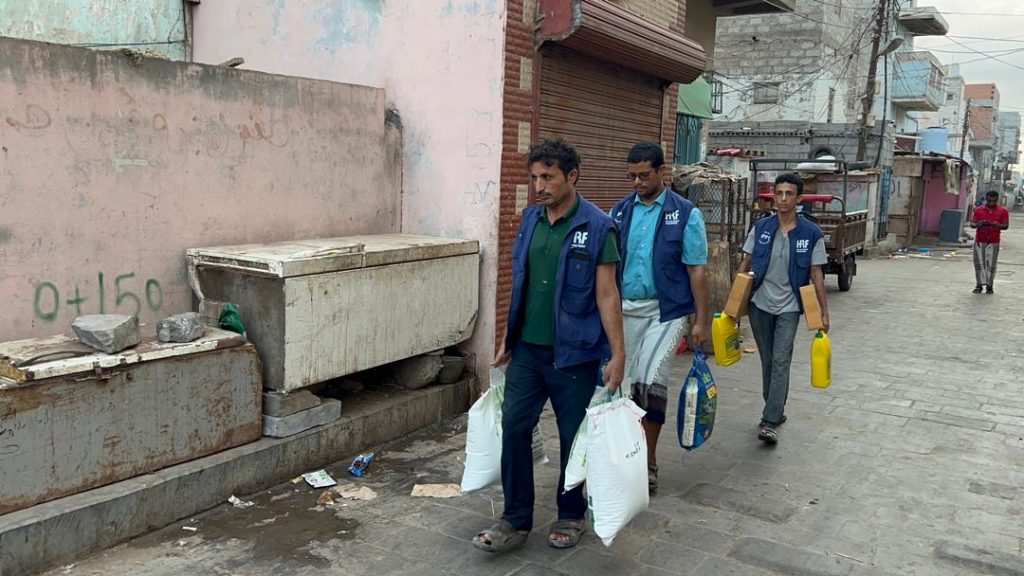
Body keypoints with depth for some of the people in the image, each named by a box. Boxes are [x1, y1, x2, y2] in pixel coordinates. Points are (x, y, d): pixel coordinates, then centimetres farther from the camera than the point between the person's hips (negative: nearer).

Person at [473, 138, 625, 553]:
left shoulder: (597, 228, -11)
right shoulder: (530, 220, 6)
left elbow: (607, 295, -11)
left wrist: (617, 352, -14)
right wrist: (507, 338, 15)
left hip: (573, 355, -5)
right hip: (526, 350, 5)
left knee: (573, 438, 9)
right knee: (514, 429, 5)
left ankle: (571, 516, 28)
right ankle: (516, 520, 18)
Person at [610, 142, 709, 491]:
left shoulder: (685, 214, -4)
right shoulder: (621, 211, 7)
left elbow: (696, 270, -4)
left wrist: (701, 321, -6)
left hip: (666, 309, -4)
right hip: (626, 309, 4)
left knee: (651, 379, -15)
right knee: (627, 383, 8)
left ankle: (649, 461, 0)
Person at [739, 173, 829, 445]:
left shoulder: (811, 234, -6)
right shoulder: (761, 228, -1)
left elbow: (816, 275, -2)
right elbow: (745, 265, 5)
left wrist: (824, 312, -3)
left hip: (788, 307, -2)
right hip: (759, 305, 2)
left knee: (780, 361, -9)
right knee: (767, 361, 11)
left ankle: (770, 421, -9)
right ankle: (776, 409, 28)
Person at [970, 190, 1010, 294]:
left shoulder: (1003, 211, 1)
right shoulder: (978, 210, 4)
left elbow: (1006, 226, -1)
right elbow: (972, 224, 4)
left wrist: (997, 225, -22)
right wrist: (979, 224, -18)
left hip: (993, 242, -1)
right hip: (979, 241, 1)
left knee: (990, 265, -1)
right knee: (979, 263, 3)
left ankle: (989, 286, 6)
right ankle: (979, 285, 9)